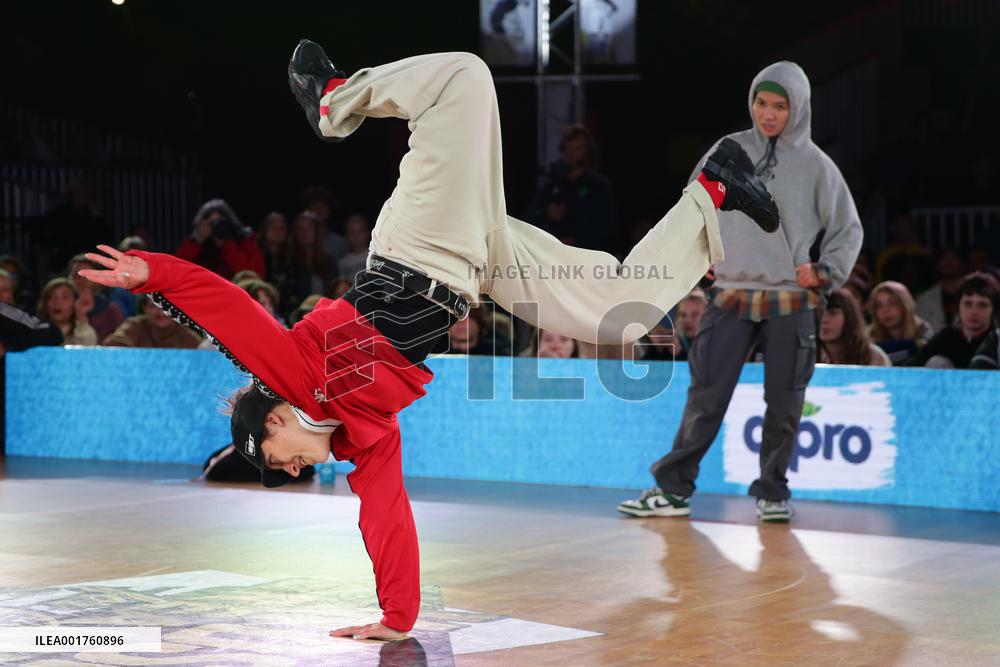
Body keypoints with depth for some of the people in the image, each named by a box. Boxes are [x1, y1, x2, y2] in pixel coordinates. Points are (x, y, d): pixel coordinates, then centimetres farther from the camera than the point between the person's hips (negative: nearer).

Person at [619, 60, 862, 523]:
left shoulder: (815, 165, 1)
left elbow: (848, 229, 9)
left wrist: (824, 272, -2)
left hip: (791, 303, 0)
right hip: (731, 297, 1)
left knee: (784, 403, 3)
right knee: (706, 398, -2)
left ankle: (772, 492, 17)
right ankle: (673, 489, 4)